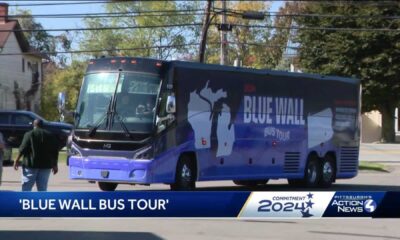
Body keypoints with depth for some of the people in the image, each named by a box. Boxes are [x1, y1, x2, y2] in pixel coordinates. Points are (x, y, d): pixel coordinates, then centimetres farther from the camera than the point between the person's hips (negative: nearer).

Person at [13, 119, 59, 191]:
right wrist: (55, 165, 15)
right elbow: (55, 152, 9)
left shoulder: (29, 134, -2)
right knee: (43, 188, 7)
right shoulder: (50, 135, 10)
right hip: (45, 165, 4)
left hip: (31, 164, -4)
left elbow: (23, 148, -8)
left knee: (26, 188, 0)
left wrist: (17, 160, -1)